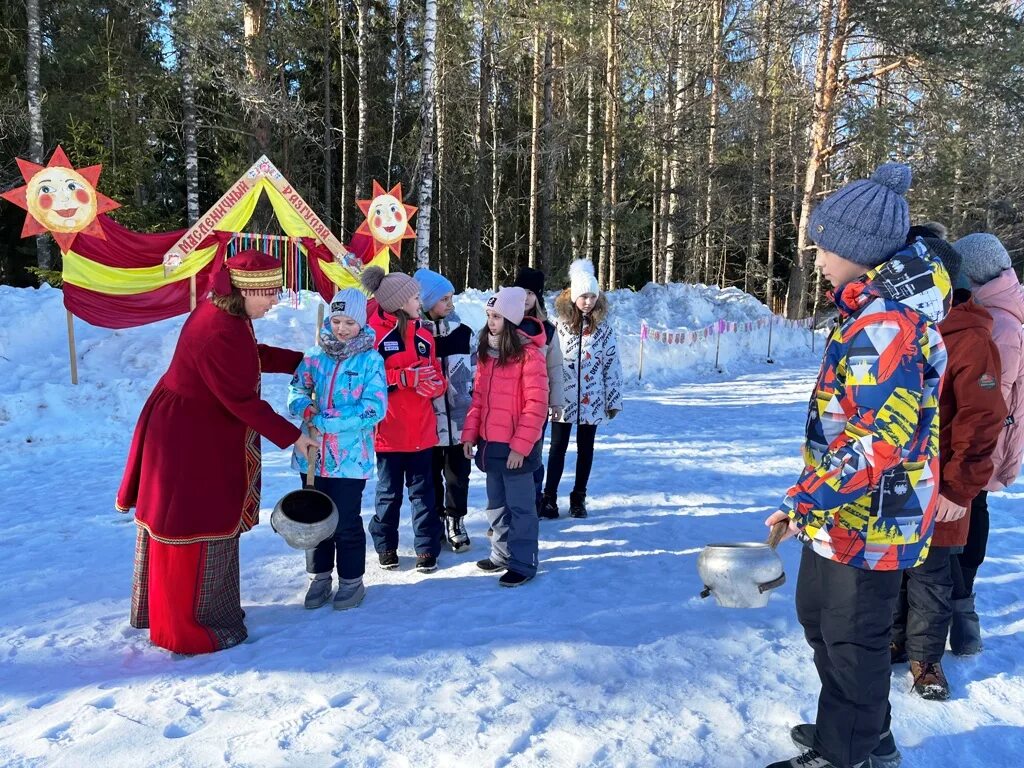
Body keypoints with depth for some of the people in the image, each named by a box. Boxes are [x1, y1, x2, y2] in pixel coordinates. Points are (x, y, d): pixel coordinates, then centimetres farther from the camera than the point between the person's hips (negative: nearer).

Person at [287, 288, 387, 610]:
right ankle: (319, 578, 32)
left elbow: (374, 409, -16)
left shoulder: (371, 360, -7)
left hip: (350, 458, -4)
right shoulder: (315, 355, 5)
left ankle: (351, 581, 22)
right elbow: (296, 390, 4)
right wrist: (307, 410, -20)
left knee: (346, 523, 4)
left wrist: (325, 422, -20)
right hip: (312, 455, 4)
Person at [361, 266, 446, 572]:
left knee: (422, 490, 10)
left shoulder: (423, 334, 9)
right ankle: (386, 547, 28)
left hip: (422, 429, 4)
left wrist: (432, 384, -13)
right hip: (389, 430, -4)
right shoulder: (373, 333, -8)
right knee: (389, 492, 12)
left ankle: (427, 547, 20)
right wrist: (405, 377, -21)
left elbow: (438, 379, 9)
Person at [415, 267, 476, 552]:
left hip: (459, 419, 2)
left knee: (457, 475, 9)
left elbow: (475, 374, 9)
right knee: (431, 476, 11)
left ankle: (455, 521, 24)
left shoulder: (464, 333, 4)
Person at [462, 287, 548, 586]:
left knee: (520, 506, 4)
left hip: (515, 446, -8)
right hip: (490, 442, 8)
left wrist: (520, 445, -19)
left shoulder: (528, 354, -14)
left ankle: (523, 563, 15)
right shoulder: (486, 351, 9)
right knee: (496, 504, 19)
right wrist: (470, 433, 6)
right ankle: (502, 553, 34)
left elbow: (536, 404, -17)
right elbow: (479, 396, 13)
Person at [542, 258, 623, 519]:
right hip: (562, 398, -1)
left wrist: (614, 399, 1)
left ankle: (579, 497, 24)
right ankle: (549, 497, 15)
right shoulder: (559, 325, -4)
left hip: (591, 399, 1)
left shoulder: (603, 327, -1)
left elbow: (612, 365, 2)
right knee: (558, 447, 6)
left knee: (585, 448, 11)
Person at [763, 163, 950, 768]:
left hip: (866, 519, -11)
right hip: (847, 514, 11)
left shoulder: (884, 325, -25)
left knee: (852, 639, 7)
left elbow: (881, 439, -30)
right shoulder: (886, 307, 9)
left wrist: (808, 499, -24)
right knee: (819, 615, 24)